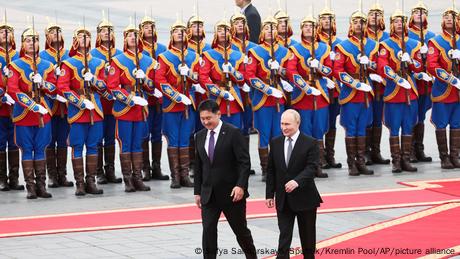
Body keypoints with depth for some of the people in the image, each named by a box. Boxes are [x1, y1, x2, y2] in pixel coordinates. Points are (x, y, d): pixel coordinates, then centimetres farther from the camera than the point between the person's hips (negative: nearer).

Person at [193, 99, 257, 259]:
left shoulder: (233, 133, -9)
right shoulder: (200, 136, 8)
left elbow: (245, 162, -12)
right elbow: (198, 166, 14)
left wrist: (240, 185, -22)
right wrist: (197, 192, 10)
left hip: (232, 192, -4)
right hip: (209, 193, 4)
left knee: (240, 229, 8)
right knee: (208, 230, -5)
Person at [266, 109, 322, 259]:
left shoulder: (310, 143, -7)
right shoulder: (275, 143, 5)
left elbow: (312, 167, -18)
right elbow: (271, 171, 8)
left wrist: (297, 181, -33)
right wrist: (269, 194, 5)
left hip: (304, 197, -2)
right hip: (283, 199, 2)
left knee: (307, 235, 11)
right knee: (284, 235, -3)